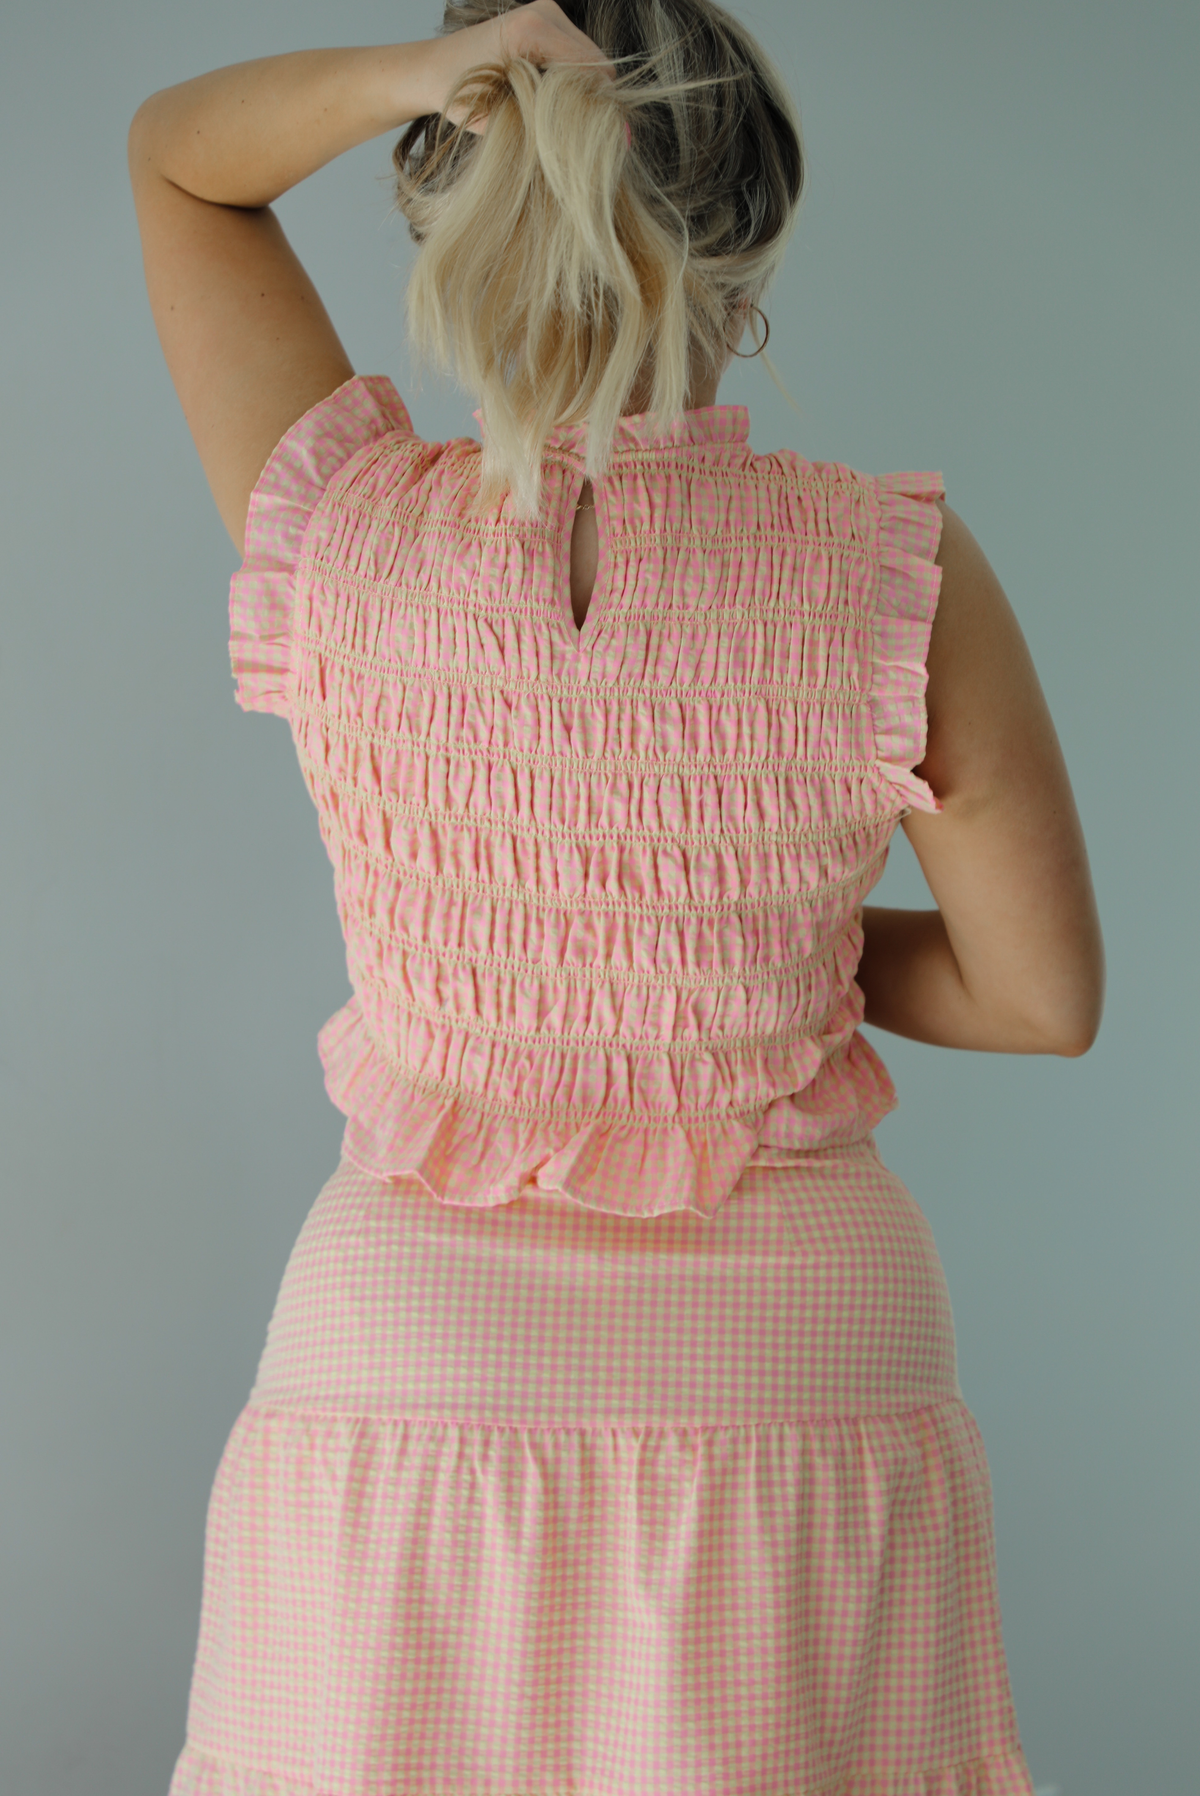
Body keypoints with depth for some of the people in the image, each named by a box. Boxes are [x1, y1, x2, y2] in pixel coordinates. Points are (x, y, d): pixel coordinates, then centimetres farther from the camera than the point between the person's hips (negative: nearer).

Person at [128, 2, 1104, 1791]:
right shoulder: (895, 572, -12)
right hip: (800, 1385, 0)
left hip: (407, 1367, 1)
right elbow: (1046, 995, -2)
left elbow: (173, 154, 8)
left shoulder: (342, 535, -9)